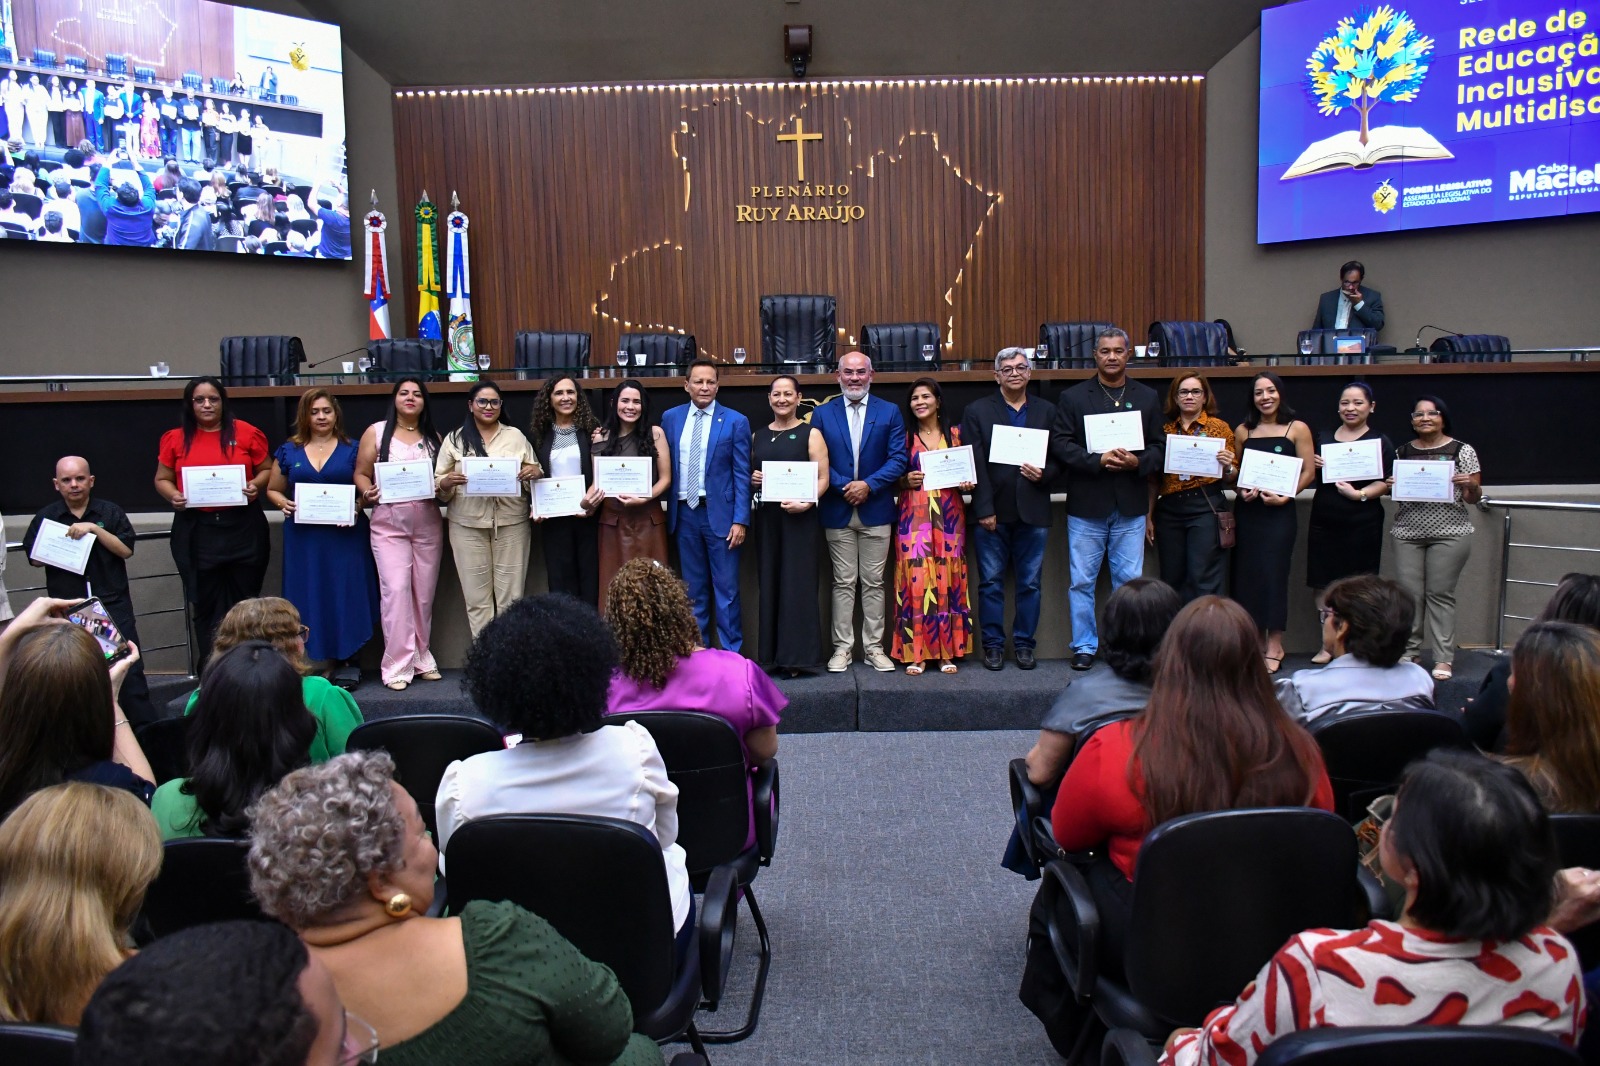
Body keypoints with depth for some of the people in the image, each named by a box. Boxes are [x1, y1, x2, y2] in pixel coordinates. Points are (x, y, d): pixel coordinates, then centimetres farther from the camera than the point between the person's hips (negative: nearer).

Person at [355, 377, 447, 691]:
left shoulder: (434, 438, 13)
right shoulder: (376, 432, 5)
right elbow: (361, 473, 4)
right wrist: (367, 493, -16)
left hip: (427, 524, 3)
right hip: (388, 524, -3)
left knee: (425, 591, 5)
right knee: (395, 589, -12)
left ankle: (422, 657, 18)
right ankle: (397, 664, -7)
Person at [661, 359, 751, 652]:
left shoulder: (735, 421, -2)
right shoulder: (670, 418, 7)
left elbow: (742, 475, -5)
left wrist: (740, 520, -10)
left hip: (720, 514, -3)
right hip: (684, 513, 3)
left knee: (726, 590, 1)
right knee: (693, 589, 12)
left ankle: (731, 654, 10)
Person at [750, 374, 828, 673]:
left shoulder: (811, 434, 2)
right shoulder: (758, 436, 14)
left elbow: (823, 478, -5)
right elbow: (749, 474, 21)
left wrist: (805, 503, -21)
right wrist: (752, 480, -2)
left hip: (800, 517, -4)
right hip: (767, 517, 4)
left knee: (798, 584, -4)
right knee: (769, 584, 5)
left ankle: (797, 656, 1)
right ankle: (771, 654, 11)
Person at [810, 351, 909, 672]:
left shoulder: (889, 412, 4)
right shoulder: (822, 414, 6)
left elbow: (899, 459, -2)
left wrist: (869, 485, -14)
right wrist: (845, 486, -13)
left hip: (876, 511, 0)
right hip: (838, 511, 0)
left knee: (874, 583, 5)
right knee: (843, 583, 5)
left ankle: (874, 648, 13)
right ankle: (842, 648, 12)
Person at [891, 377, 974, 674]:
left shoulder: (955, 434, 10)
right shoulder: (905, 437, 7)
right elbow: (893, 477, 10)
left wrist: (967, 484, -5)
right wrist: (906, 481, -11)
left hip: (949, 516, 1)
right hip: (914, 516, -1)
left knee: (948, 579, 1)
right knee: (916, 579, -5)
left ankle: (947, 651, 8)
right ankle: (915, 652, 1)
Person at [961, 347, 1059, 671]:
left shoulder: (1047, 411, 11)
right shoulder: (977, 411, 4)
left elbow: (1058, 458, 12)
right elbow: (975, 464, -3)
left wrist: (1044, 474, -10)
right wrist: (984, 509, -10)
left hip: (1033, 511, 2)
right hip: (993, 511, -2)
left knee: (1030, 583, 6)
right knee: (991, 583, 3)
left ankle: (1024, 644, 17)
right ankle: (993, 645, 12)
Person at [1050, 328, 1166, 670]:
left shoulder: (1148, 397, 11)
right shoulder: (1073, 397, 4)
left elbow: (1159, 446, 8)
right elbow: (1060, 443, -4)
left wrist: (1138, 462, -13)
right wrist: (1097, 460, -17)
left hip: (1131, 505, 2)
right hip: (1087, 504, -1)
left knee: (1130, 581, 6)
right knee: (1082, 581, 4)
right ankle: (1084, 646, 14)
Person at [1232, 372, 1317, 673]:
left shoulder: (1297, 429, 1)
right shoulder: (1242, 431, 9)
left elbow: (1309, 472, -2)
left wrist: (1285, 497, -14)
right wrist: (1241, 490, -6)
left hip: (1279, 511, -3)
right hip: (1247, 510, 3)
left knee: (1273, 574, -6)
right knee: (1246, 575, 3)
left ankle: (1274, 648, 3)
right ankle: (1255, 644, 14)